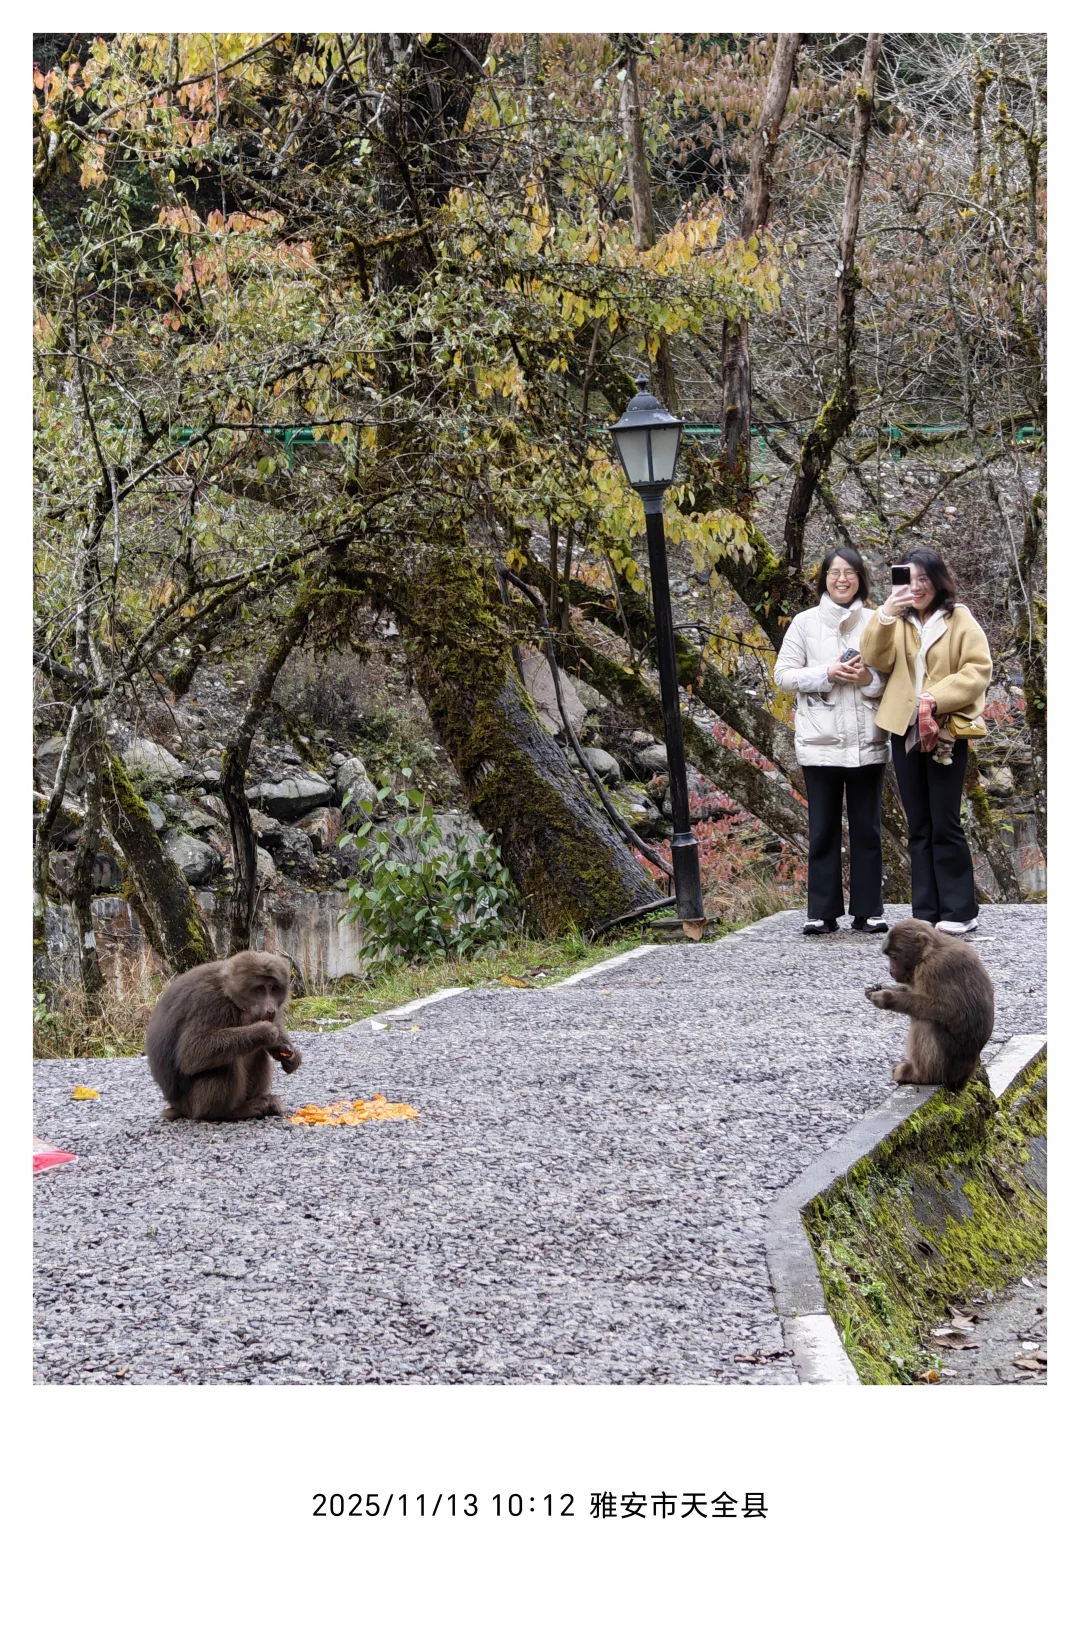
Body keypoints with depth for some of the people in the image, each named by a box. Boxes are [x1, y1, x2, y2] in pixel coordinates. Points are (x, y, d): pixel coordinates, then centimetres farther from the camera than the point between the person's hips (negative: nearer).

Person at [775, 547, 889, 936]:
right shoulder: (805, 622, 4)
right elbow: (783, 674, 2)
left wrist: (871, 678, -12)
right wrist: (826, 675, -12)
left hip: (867, 741, 1)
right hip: (820, 742, -1)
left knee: (867, 829, 6)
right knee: (823, 830, 4)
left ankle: (869, 911, 11)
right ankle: (822, 912, 8)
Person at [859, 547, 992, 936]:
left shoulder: (959, 619, 1)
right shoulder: (895, 621, 13)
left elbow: (978, 669, -8)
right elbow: (876, 660, -3)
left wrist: (936, 698, -19)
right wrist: (885, 614, -18)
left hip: (946, 732, -4)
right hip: (906, 732, 4)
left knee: (944, 824, -5)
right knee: (919, 827, 7)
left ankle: (960, 912, 1)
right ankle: (925, 913, 10)